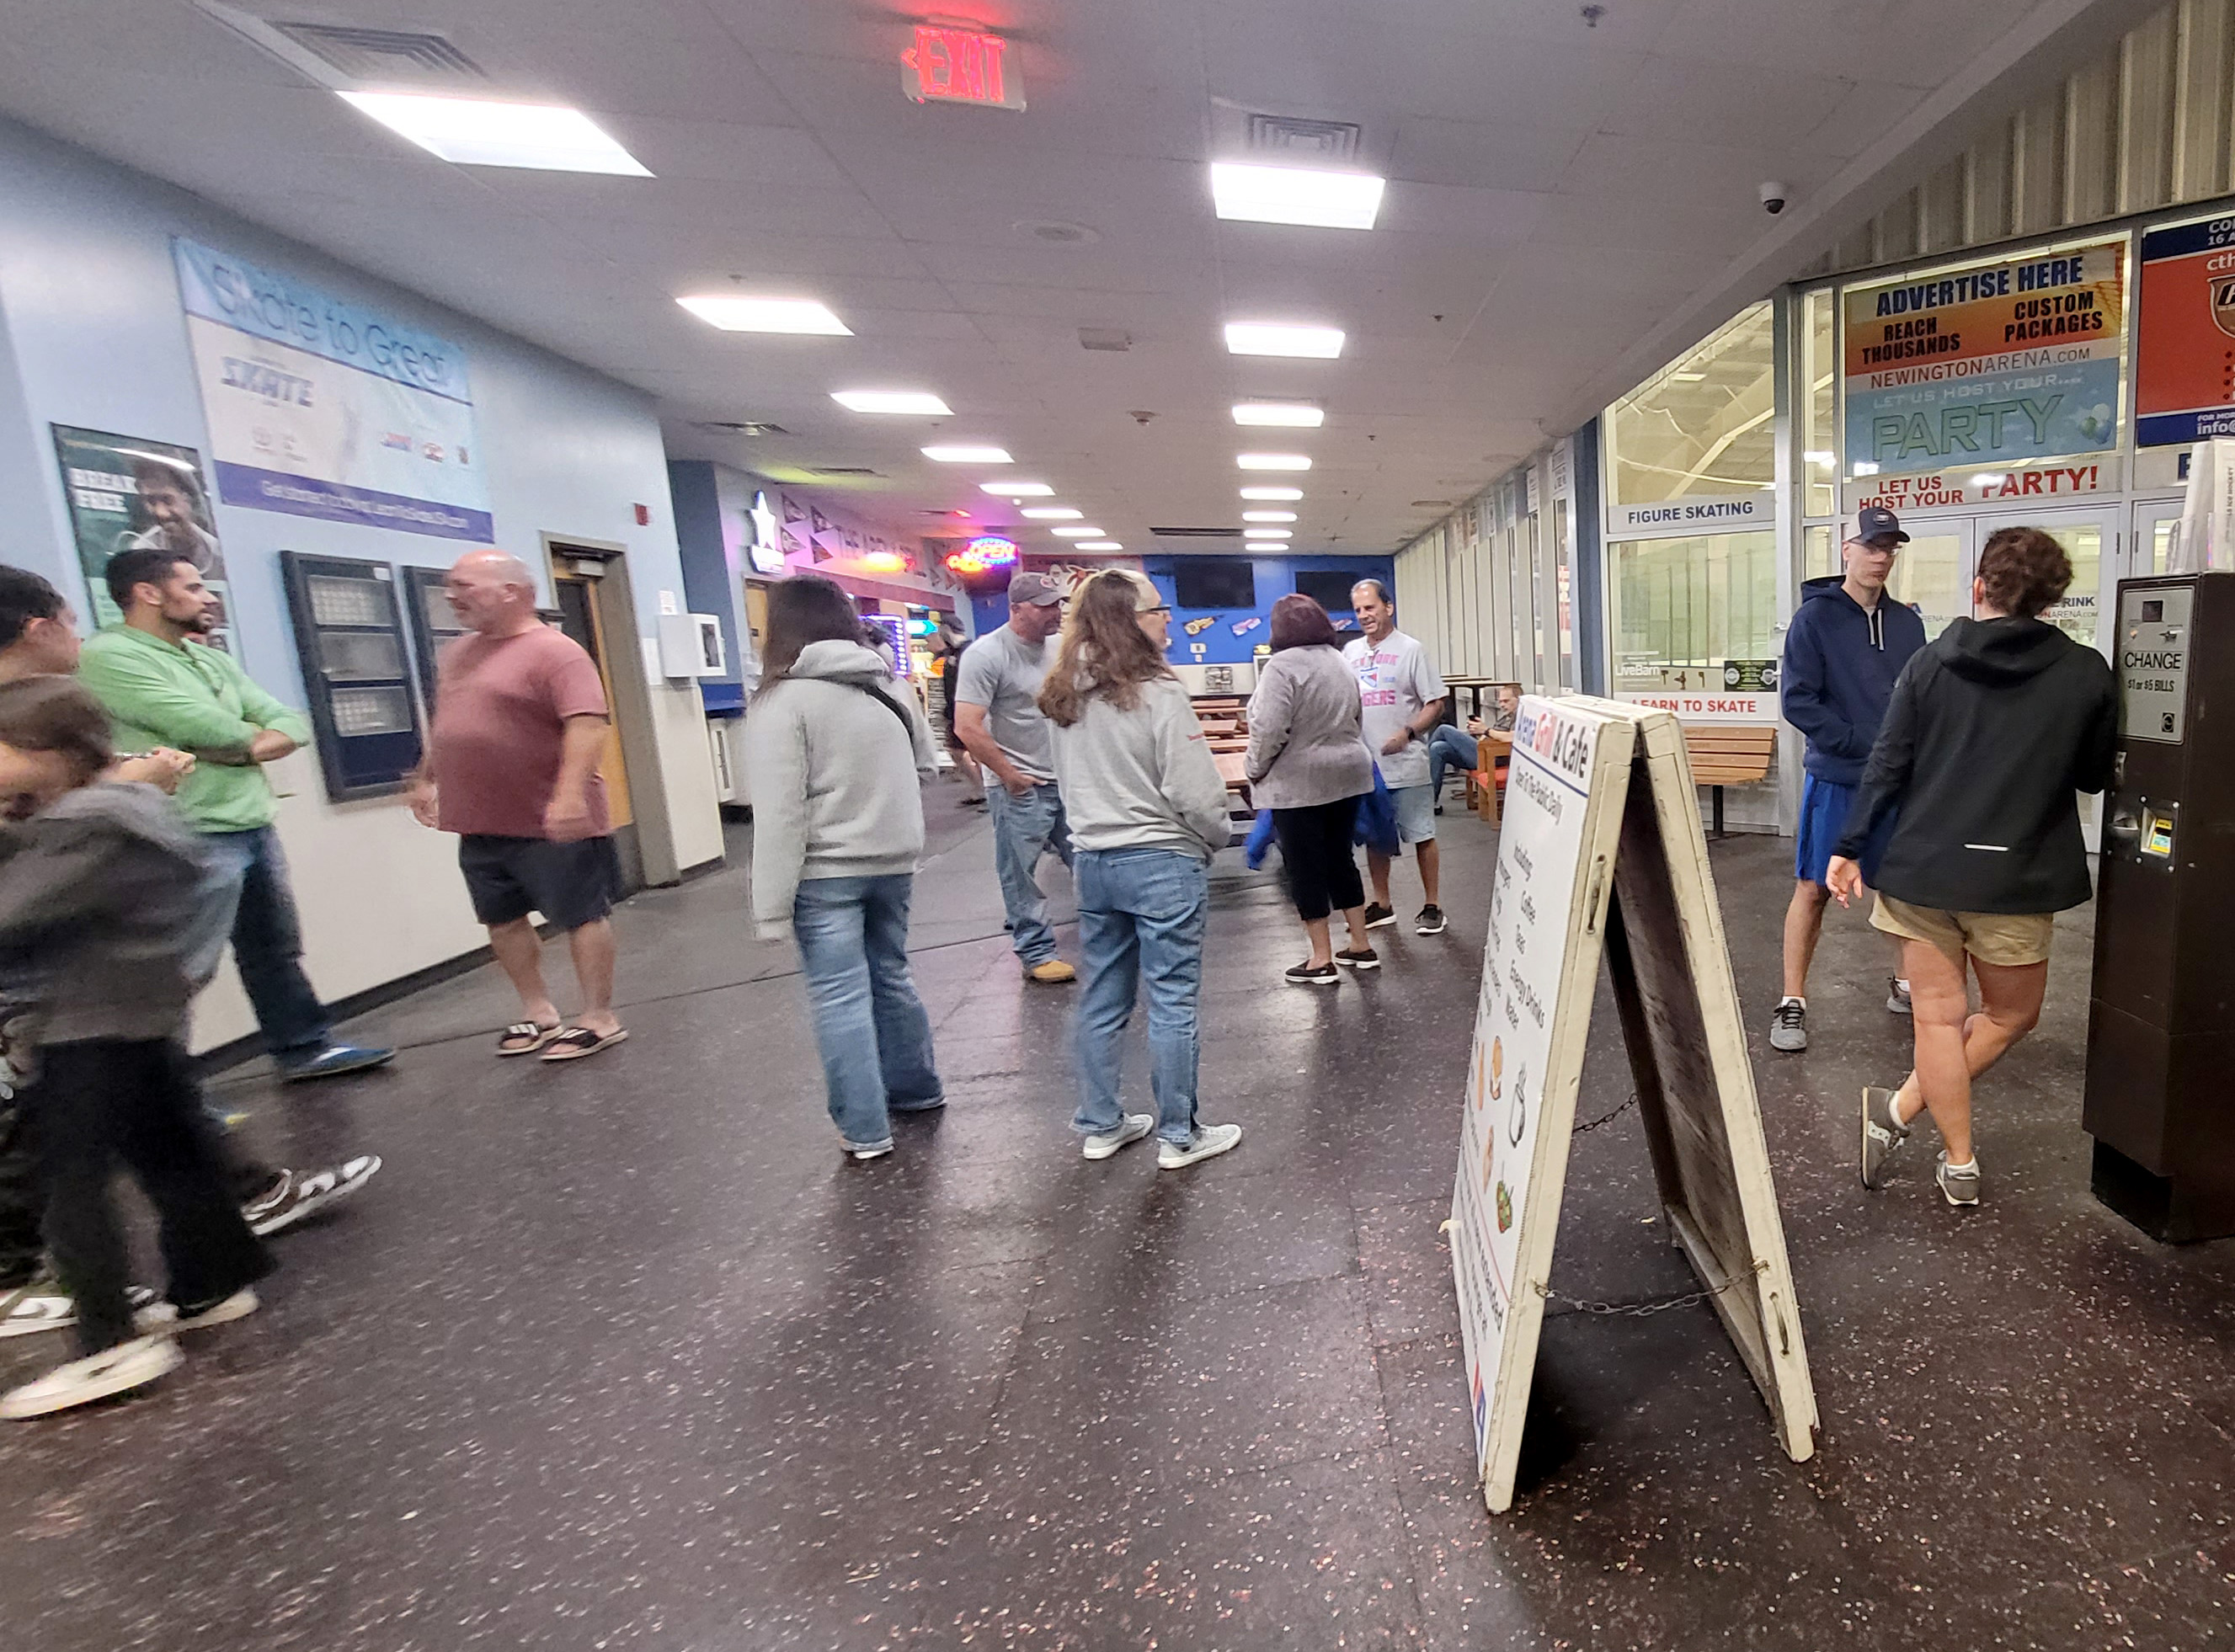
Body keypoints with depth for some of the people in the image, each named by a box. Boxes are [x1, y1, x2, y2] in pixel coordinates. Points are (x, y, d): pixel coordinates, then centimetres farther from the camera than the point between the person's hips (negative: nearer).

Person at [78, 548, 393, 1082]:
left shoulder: (213, 659, 17)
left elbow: (292, 724, 11)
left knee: (276, 950, 16)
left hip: (255, 827, 9)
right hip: (194, 838, -8)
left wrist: (244, 746, -9)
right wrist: (256, 736, 2)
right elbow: (206, 728, -19)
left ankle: (305, 1049, 26)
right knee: (182, 972, -4)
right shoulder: (110, 656, -9)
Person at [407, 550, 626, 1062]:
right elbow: (445, 725, 26)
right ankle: (538, 1012, 31)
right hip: (480, 823, 9)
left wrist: (569, 794, -33)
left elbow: (587, 725, -25)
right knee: (502, 920, 16)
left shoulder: (555, 651, -14)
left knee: (581, 916, 2)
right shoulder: (457, 653, 14)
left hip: (550, 824, -9)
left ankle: (599, 1018, 13)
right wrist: (425, 779, 27)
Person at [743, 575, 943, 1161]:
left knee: (840, 996, 4)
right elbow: (925, 765, 17)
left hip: (826, 872, -6)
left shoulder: (784, 699, -12)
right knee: (890, 974, 21)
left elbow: (779, 814, -16)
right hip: (895, 861, 6)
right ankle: (916, 1088, 35)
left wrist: (772, 906, -13)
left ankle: (864, 1130, 12)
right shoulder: (890, 686, 6)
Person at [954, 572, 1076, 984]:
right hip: (1020, 789, -6)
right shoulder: (987, 654, -13)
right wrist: (1010, 776, -13)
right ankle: (1036, 953, 16)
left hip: (1067, 780, 6)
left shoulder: (1057, 648, 8)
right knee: (1021, 876, 3)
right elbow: (967, 727, -18)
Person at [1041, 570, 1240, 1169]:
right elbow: (1195, 792, -15)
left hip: (1092, 860, 7)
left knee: (1102, 1000, 16)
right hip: (1163, 862, -7)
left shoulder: (1062, 698, 5)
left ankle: (1100, 1125, 29)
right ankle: (1178, 1136, 17)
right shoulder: (1158, 694, -16)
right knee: (1173, 1002, 5)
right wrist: (1216, 839, 2)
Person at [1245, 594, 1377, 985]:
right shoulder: (1339, 662, 10)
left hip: (1298, 783, -7)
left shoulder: (1282, 666, -15)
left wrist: (1255, 769, -8)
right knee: (1341, 858, 17)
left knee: (1305, 867, 2)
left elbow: (1269, 730, -22)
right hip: (1347, 775, 8)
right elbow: (1352, 719, 16)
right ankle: (1361, 946, 23)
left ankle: (1323, 960, 8)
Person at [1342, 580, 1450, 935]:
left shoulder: (1410, 649, -4)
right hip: (1366, 764, 5)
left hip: (1406, 764, -5)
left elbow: (1435, 705, -6)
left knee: (1422, 836, 3)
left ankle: (1431, 906, 15)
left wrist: (1408, 733, -21)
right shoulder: (1350, 652, 10)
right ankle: (1381, 906, 26)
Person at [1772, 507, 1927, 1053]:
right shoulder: (1816, 616, -5)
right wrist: (1864, 742, -15)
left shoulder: (1907, 623, 9)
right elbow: (1798, 700, -12)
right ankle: (1792, 1003, 6)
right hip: (1835, 778, -5)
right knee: (1813, 888, -2)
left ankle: (1906, 985, 32)